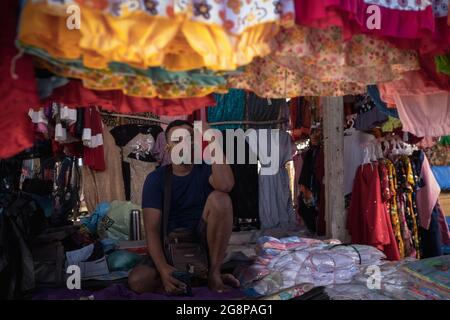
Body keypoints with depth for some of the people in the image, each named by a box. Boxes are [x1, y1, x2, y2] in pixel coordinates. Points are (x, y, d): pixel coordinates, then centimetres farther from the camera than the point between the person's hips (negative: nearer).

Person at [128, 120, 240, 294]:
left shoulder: (205, 169, -3)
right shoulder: (156, 179, -4)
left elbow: (226, 185, -30)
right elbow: (152, 228, -13)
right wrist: (163, 268, -29)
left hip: (204, 240, 0)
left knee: (220, 198, -28)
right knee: (137, 281, -26)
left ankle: (214, 272, -17)